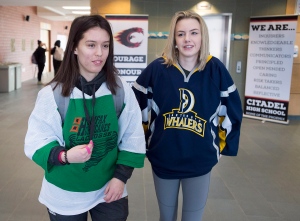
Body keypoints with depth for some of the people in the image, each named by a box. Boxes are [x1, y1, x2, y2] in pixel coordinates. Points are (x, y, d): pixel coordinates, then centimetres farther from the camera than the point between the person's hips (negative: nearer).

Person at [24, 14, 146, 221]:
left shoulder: (122, 89, -8)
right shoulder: (52, 93, -15)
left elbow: (133, 138, -2)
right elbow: (36, 142, -12)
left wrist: (121, 176, -7)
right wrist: (64, 156, -30)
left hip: (110, 191, 2)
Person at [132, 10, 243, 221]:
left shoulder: (216, 70, -9)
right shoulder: (157, 68, -12)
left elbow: (232, 111, 3)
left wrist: (223, 145, 7)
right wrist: (142, 141, 4)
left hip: (200, 162, 0)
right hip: (162, 160, 0)